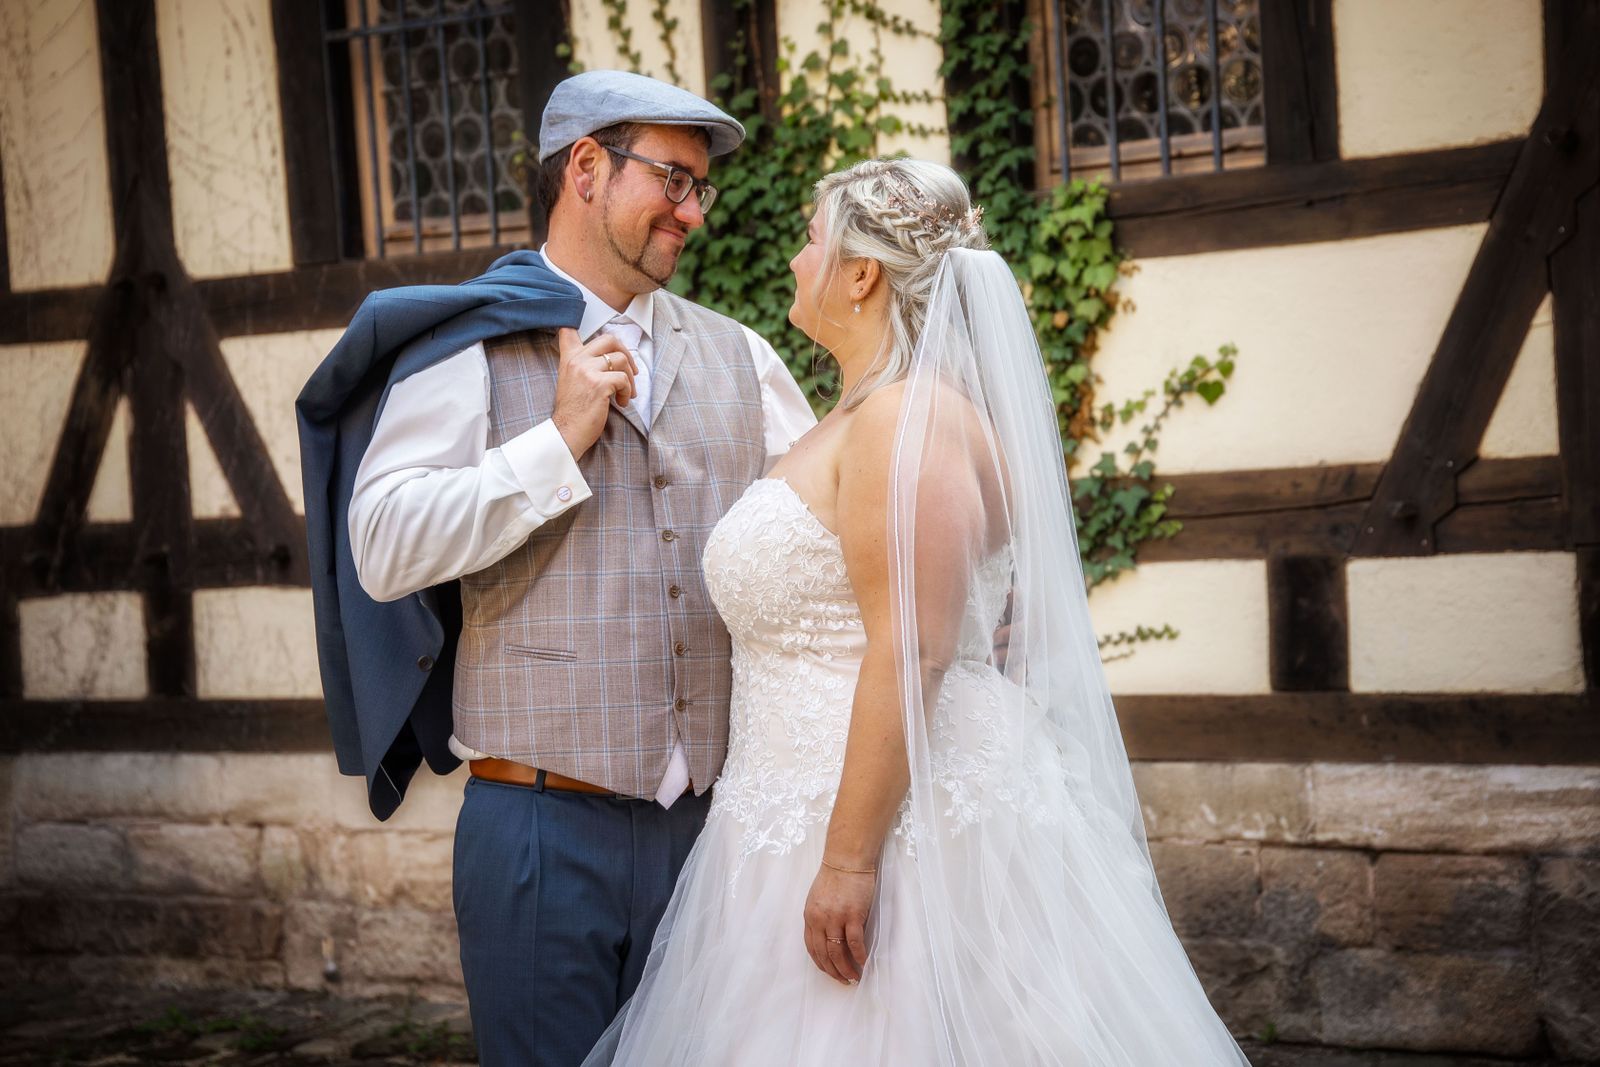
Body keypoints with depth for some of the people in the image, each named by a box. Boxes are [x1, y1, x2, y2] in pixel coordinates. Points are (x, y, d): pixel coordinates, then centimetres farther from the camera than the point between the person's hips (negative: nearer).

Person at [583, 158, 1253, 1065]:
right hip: (821, 824, 9)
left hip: (903, 824, -9)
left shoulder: (908, 416, -15)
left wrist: (850, 859, -25)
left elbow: (912, 654, -23)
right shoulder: (864, 421, 16)